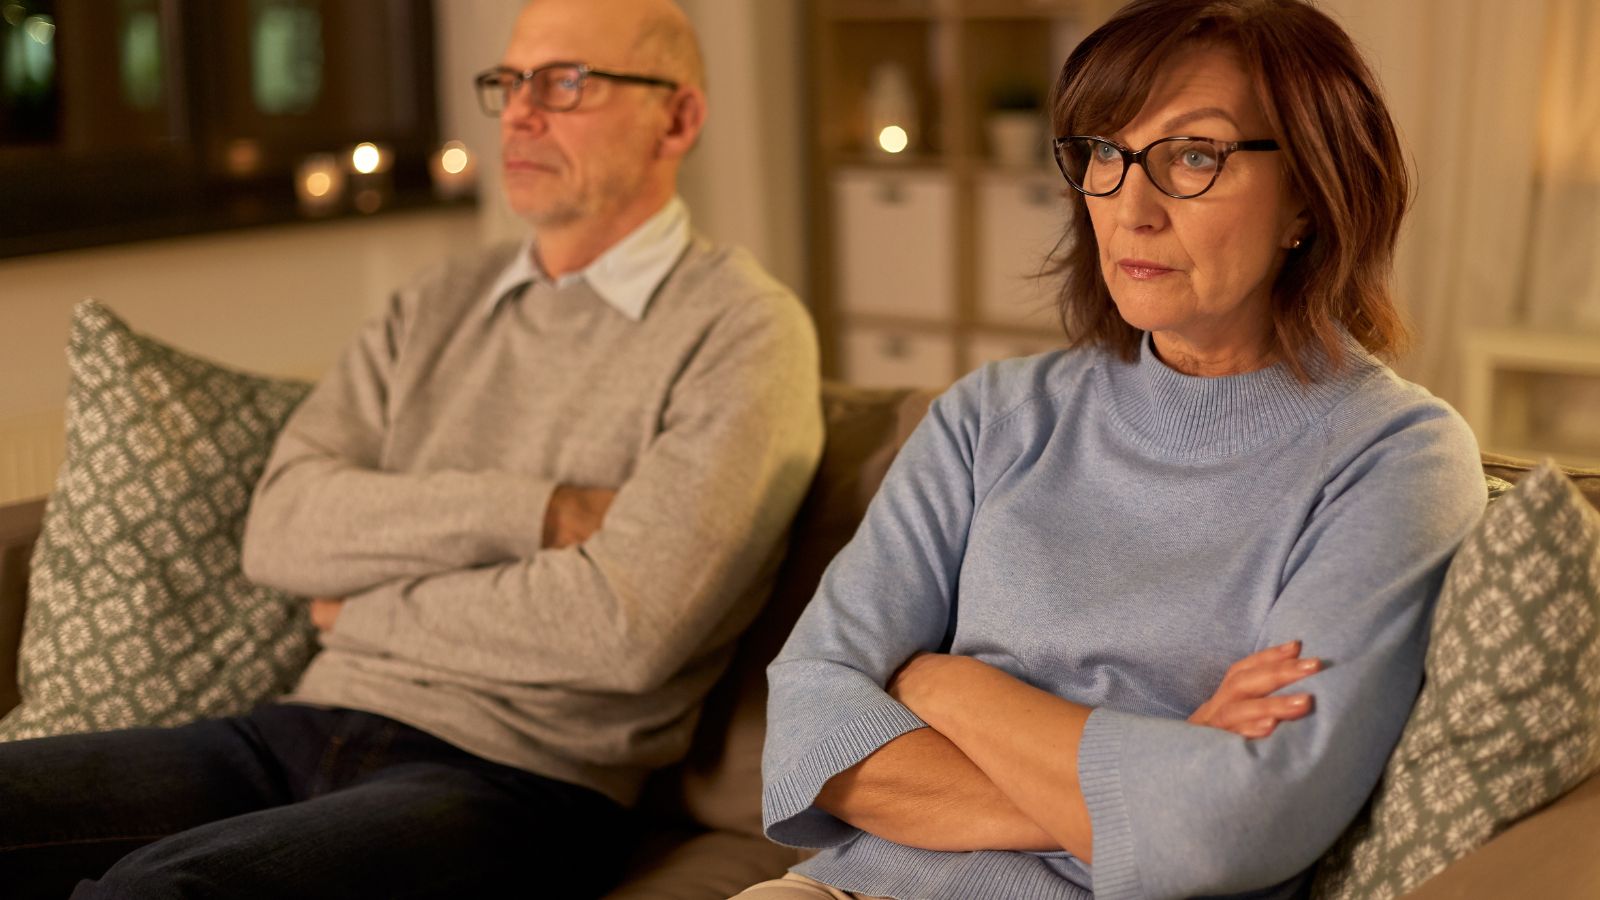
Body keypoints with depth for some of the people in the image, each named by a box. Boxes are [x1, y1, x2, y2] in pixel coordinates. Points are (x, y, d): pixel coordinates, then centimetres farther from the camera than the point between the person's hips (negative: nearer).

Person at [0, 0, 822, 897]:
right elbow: (281, 528, 3)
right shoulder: (441, 307, 17)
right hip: (306, 730, 6)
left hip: (515, 778, -6)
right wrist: (536, 511, -11)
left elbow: (626, 628, -17)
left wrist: (365, 606, -2)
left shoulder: (742, 330, -3)